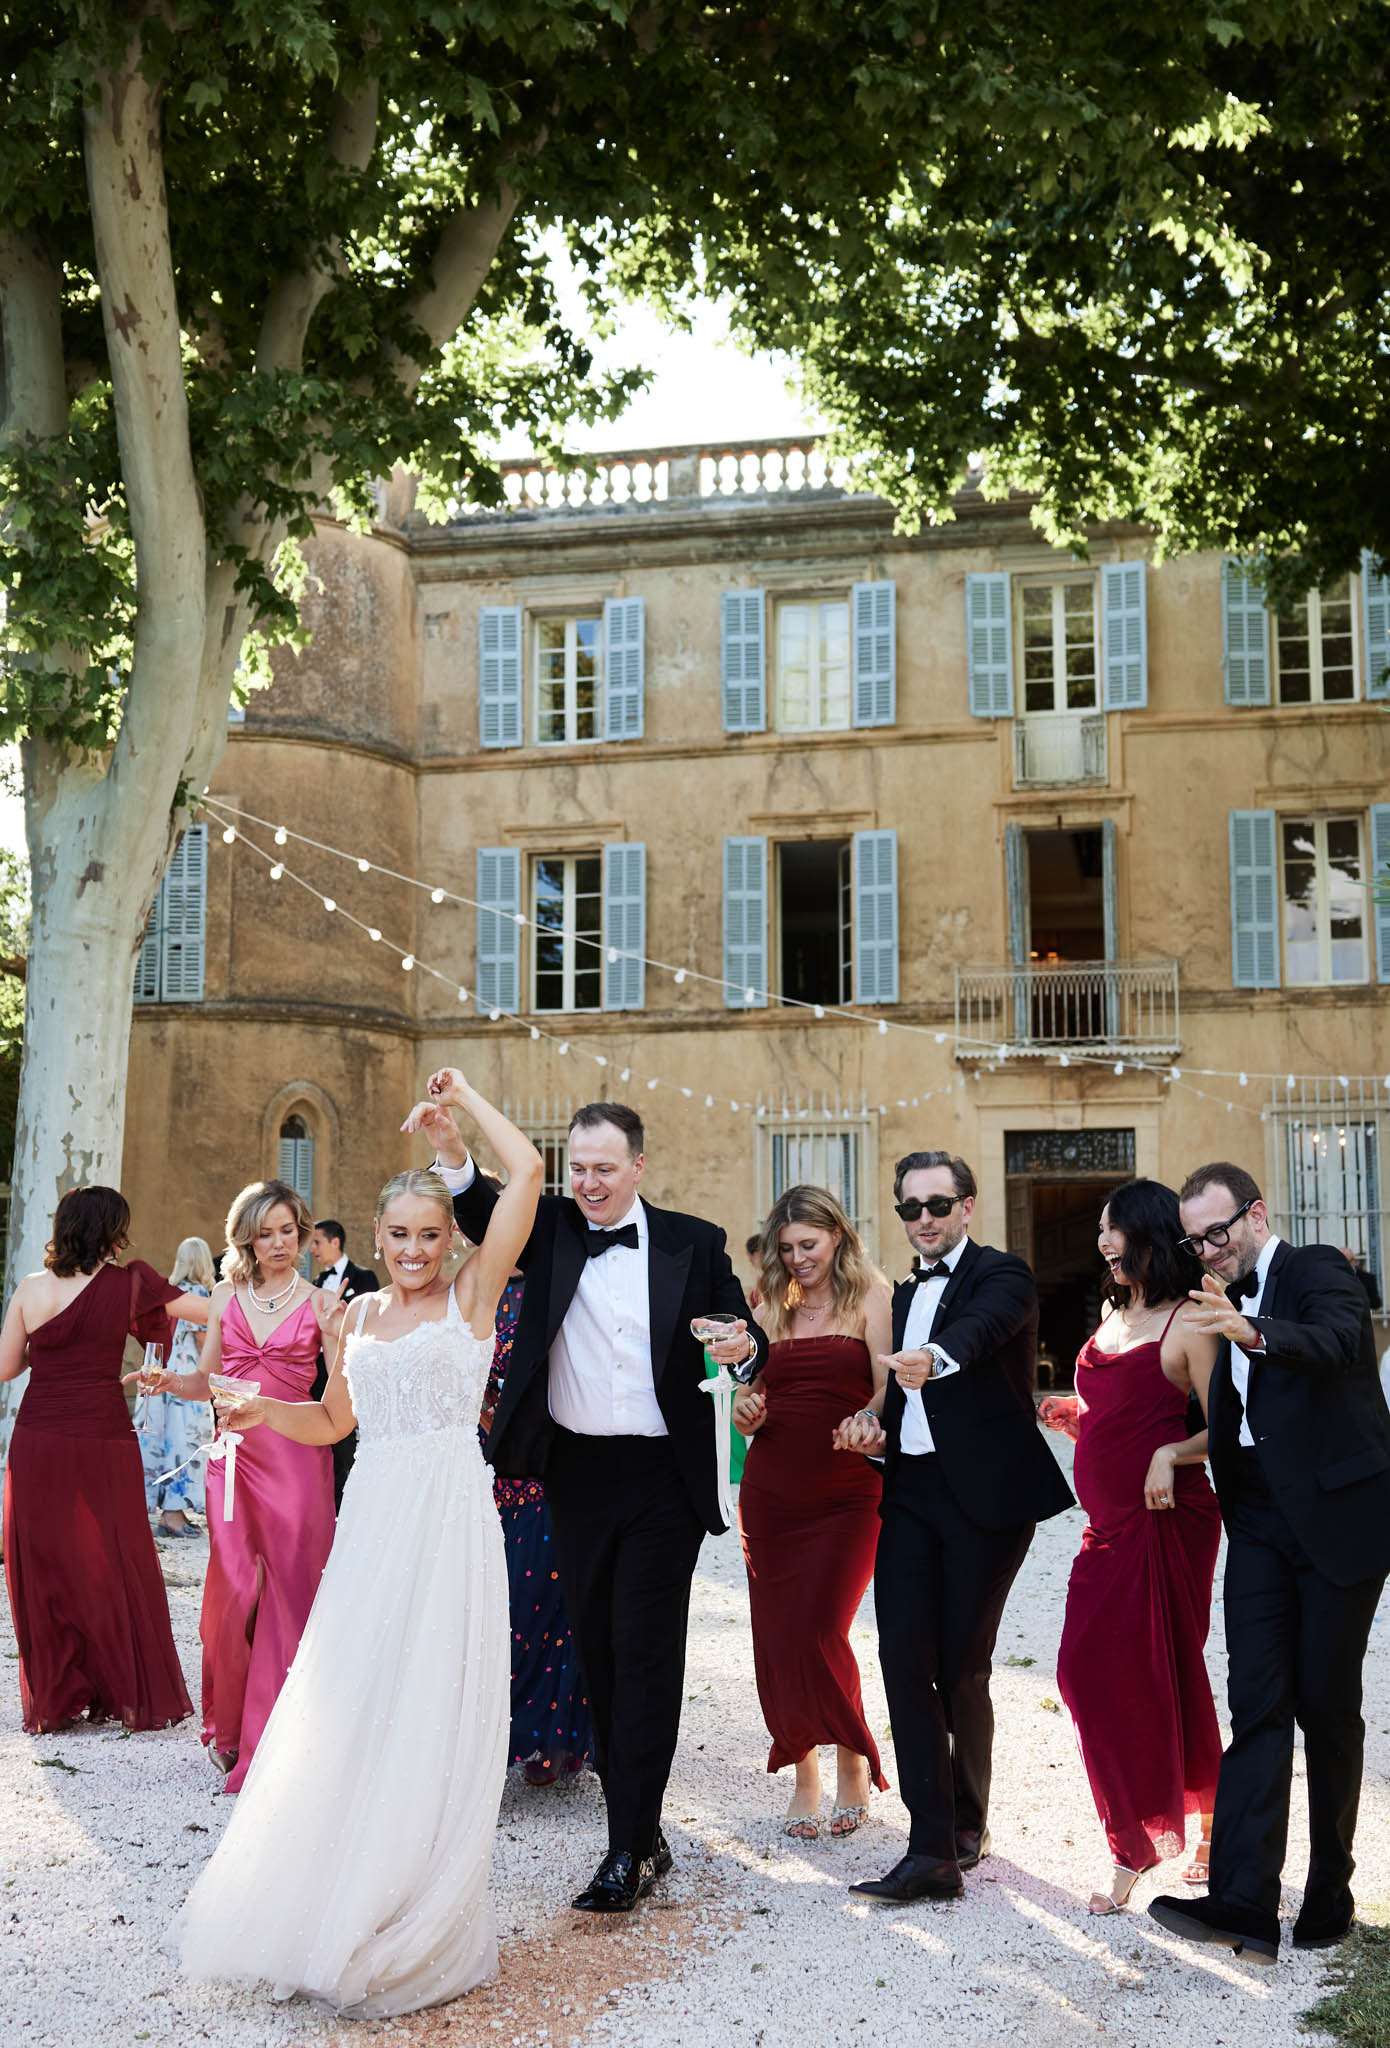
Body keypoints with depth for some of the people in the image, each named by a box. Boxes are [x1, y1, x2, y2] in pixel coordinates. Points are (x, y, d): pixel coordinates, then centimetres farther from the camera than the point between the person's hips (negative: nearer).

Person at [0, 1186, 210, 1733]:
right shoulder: (128, 1283, -6)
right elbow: (211, 1310, -3)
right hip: (103, 1443, -1)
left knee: (45, 1568, 11)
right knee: (116, 1566, 10)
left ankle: (52, 1700, 17)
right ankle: (134, 1694, 17)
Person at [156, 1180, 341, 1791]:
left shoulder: (321, 1304, 1)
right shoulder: (227, 1296, 11)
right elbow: (207, 1382, 14)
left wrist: (339, 1337, -21)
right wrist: (170, 1382, -6)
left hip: (296, 1458, -2)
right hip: (235, 1456, 2)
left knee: (287, 1590, -2)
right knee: (233, 1590, 0)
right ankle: (228, 1723, 20)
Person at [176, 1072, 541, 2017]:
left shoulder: (472, 1293, 0)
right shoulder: (361, 1314, 14)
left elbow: (527, 1169, -10)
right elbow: (332, 1420, 24)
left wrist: (465, 1096, 1)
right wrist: (266, 1411, 5)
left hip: (449, 1516, -5)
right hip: (372, 1521, 5)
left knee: (432, 1718, -1)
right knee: (348, 1716, 7)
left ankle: (421, 1930, 11)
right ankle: (327, 1910, 21)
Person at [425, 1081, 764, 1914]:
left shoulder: (694, 1243, 1)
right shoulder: (552, 1229, 5)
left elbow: (746, 1337, 5)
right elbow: (483, 1215, -12)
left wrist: (742, 1346, -19)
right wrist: (452, 1150, -30)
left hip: (662, 1479, -3)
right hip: (576, 1474, 3)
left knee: (646, 1657, -3)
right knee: (600, 1656, 10)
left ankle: (629, 1851, 3)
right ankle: (644, 1833, 23)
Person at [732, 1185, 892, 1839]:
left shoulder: (870, 1297, 0)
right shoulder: (770, 1308, 11)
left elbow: (888, 1386, -9)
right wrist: (745, 1413, -6)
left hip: (846, 1496, -4)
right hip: (771, 1492, 4)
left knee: (817, 1631, -10)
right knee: (777, 1637, 4)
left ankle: (854, 1760, 14)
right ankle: (803, 1774, 21)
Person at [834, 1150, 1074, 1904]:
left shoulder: (1001, 1275, -4)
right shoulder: (904, 1295, 19)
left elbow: (981, 1328, -27)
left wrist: (933, 1358, -48)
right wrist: (873, 1420, 1)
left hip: (983, 1494, -6)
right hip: (911, 1493, 6)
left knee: (961, 1666, 1)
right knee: (905, 1657, -6)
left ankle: (968, 1819, 25)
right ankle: (933, 1849, -5)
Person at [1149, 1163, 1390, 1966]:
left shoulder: (1320, 1270, -7)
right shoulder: (1229, 1296, 13)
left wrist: (1251, 1331, -47)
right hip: (1261, 1519, 5)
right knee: (1257, 1703, -4)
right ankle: (1244, 1905, -9)